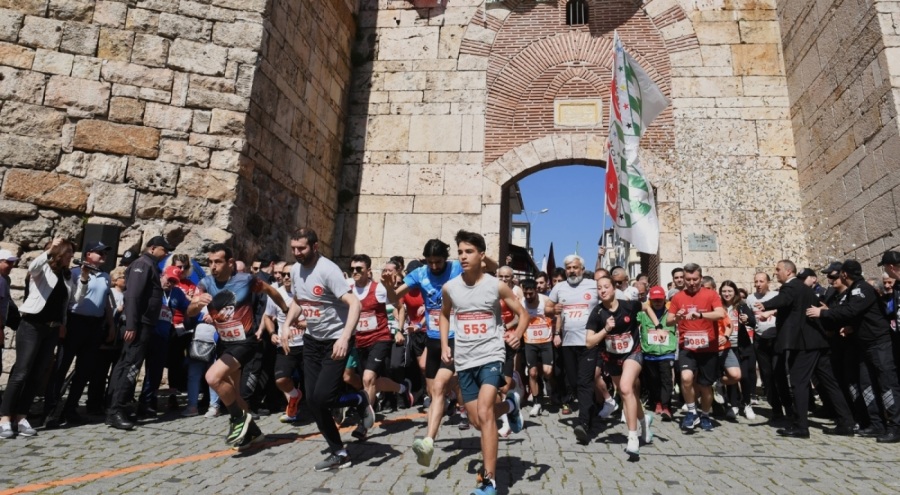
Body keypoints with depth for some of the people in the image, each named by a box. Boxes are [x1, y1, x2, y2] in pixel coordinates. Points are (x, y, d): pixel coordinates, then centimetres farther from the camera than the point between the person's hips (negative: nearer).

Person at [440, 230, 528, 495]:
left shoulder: (497, 286, -6)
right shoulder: (449, 288, 1)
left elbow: (523, 313, 4)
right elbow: (444, 314, 21)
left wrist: (517, 334, -16)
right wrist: (444, 345, 8)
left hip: (491, 356, -4)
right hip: (464, 360, 4)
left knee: (484, 414, -19)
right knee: (477, 421, 9)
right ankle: (510, 404, 40)